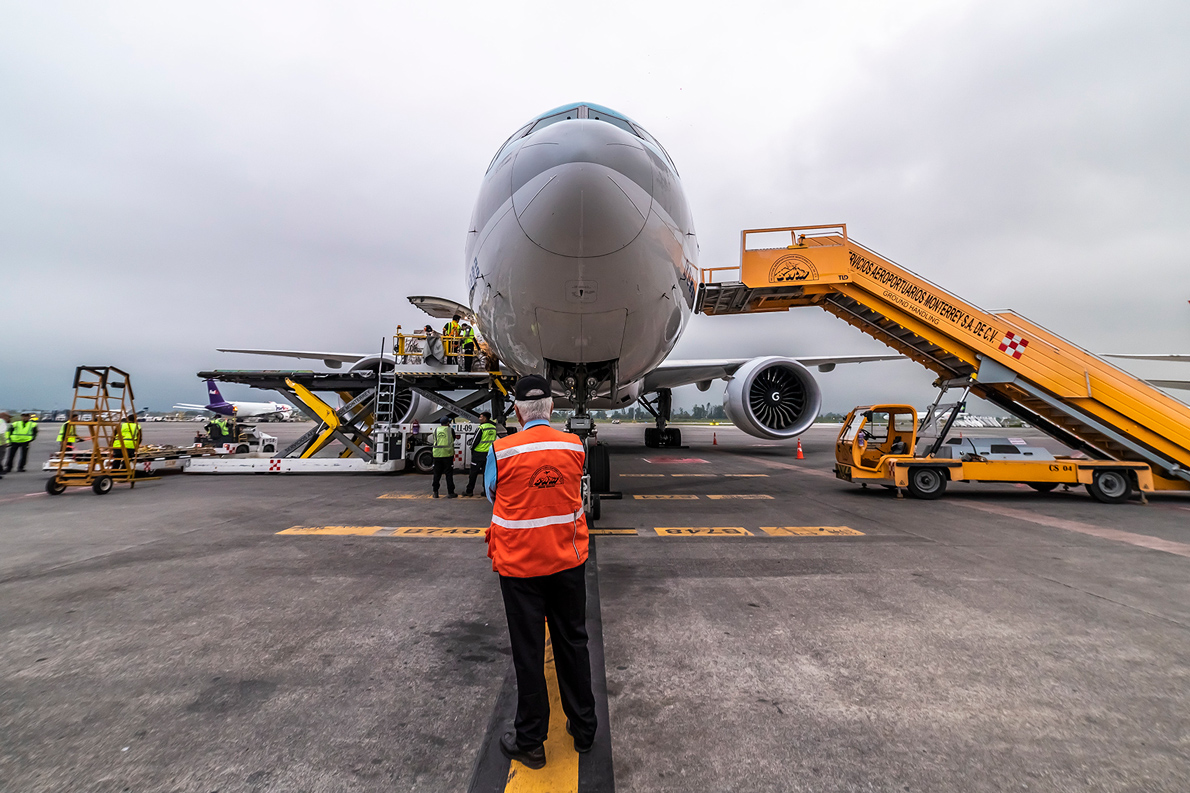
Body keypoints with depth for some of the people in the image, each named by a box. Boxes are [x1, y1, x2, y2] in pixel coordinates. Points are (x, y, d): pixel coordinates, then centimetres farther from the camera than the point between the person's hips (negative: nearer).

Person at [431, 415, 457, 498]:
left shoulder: (436, 430, 7)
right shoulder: (450, 430, -1)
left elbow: (435, 441, 14)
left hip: (437, 454, 3)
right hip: (448, 454, -3)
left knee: (437, 474, 10)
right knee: (449, 474, 3)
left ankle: (435, 492, 13)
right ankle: (450, 493, 4)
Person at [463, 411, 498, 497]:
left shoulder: (482, 428, -16)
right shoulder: (494, 428, 6)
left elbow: (475, 441, -12)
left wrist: (472, 449, 5)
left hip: (478, 453, -6)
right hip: (489, 453, 6)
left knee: (473, 473, 3)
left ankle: (469, 491, 9)